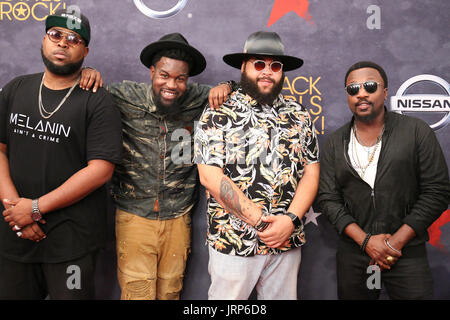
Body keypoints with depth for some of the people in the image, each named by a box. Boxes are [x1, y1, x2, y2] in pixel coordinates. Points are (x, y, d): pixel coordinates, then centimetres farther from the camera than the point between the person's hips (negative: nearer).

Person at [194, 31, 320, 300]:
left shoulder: (299, 116, 7)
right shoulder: (218, 114, -5)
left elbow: (311, 173, 4)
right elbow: (210, 177, -13)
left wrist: (290, 220, -12)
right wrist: (262, 221, -14)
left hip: (288, 242, 4)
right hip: (233, 243, -3)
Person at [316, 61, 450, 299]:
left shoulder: (417, 132, -3)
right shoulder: (335, 143, 3)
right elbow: (328, 199, -1)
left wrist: (397, 241, -10)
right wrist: (365, 240, -11)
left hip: (407, 253, -1)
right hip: (352, 254, 2)